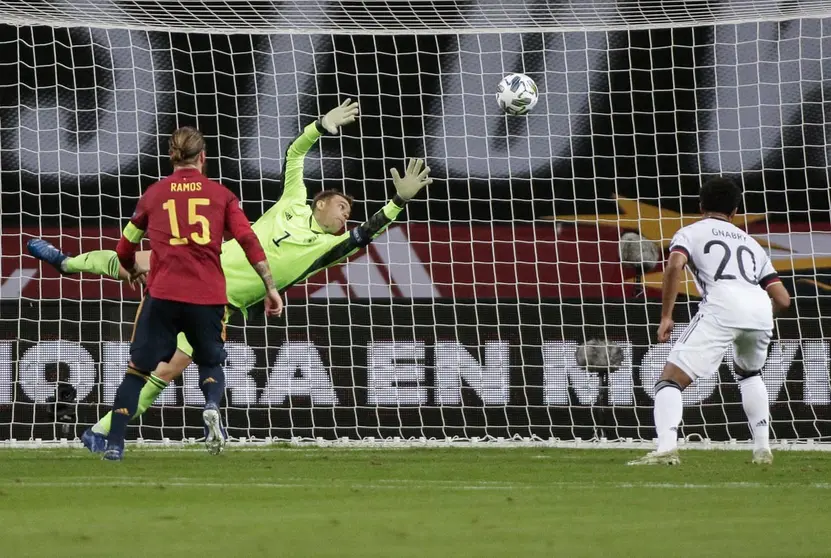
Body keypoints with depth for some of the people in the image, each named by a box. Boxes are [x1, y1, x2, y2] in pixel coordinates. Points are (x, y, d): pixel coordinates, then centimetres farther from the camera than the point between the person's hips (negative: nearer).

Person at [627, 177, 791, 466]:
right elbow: (782, 298, 25)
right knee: (749, 374, 34)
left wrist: (666, 317, 1)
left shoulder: (691, 232, 22)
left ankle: (666, 447, -27)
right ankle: (762, 449, 26)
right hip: (760, 306, 5)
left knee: (671, 379, -4)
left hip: (722, 304, -5)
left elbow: (675, 265, -2)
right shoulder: (751, 243, 34)